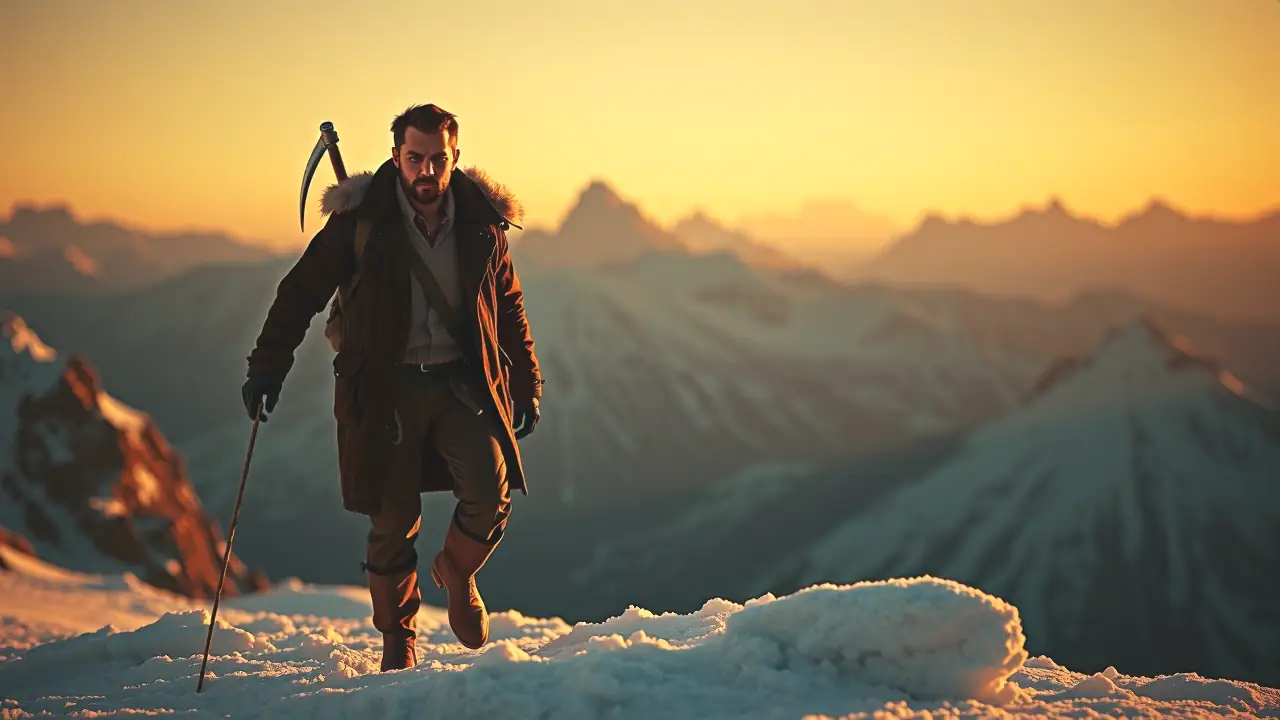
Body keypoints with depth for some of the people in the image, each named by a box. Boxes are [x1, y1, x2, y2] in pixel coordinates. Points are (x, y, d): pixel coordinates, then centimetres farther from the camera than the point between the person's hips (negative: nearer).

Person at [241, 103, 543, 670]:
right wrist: (267, 364, -7)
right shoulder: (361, 220, -8)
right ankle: (398, 640, 22)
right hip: (386, 385, -2)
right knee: (394, 521, 1)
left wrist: (528, 382, 15)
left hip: (462, 379, 2)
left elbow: (508, 304, 13)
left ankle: (456, 573, 16)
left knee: (491, 491, -16)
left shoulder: (481, 221, 0)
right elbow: (302, 291, -1)